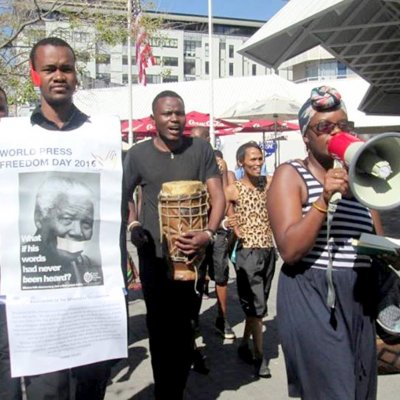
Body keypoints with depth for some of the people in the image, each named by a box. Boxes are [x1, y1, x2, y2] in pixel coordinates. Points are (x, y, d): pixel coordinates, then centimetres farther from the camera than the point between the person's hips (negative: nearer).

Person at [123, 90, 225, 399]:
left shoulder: (200, 149, -2)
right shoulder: (138, 154, 0)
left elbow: (218, 196, -4)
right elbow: (123, 194, 13)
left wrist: (209, 233, -20)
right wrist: (132, 224, -5)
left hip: (190, 251, -1)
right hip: (153, 253, 1)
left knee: (182, 325, 8)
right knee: (158, 324, 10)